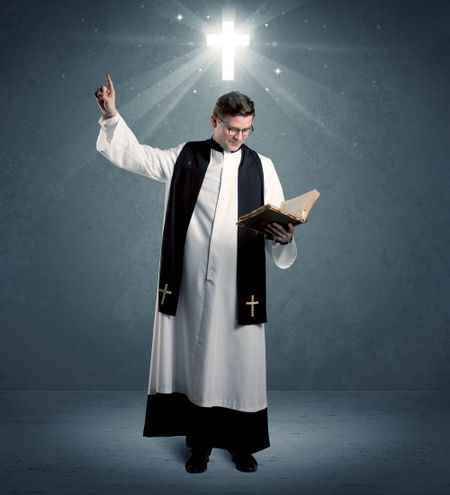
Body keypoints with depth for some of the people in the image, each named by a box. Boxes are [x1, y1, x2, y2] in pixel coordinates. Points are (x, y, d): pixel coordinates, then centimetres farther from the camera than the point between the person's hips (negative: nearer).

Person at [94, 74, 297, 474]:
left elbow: (279, 223, 2)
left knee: (240, 362, 5)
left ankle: (243, 444, 23)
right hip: (191, 283, 1)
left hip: (239, 285, 0)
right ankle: (201, 443, 24)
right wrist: (111, 114, -1)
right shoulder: (185, 157, 7)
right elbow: (132, 153, 10)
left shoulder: (261, 167, 6)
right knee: (195, 360, 7)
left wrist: (284, 236, -20)